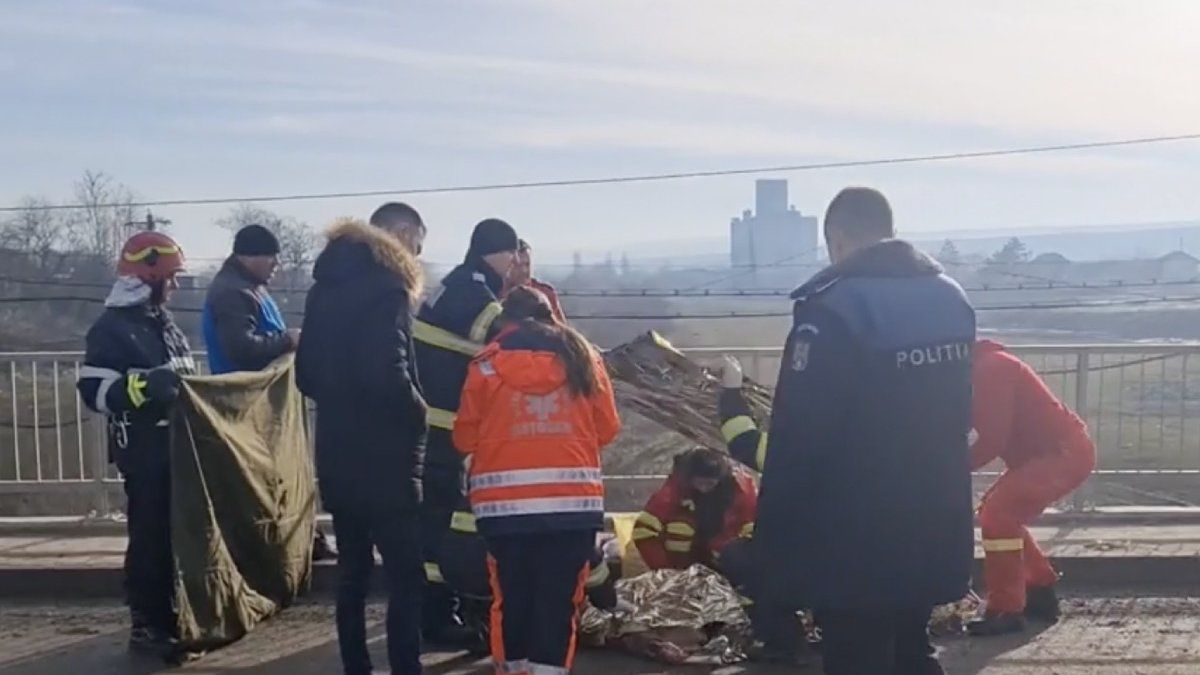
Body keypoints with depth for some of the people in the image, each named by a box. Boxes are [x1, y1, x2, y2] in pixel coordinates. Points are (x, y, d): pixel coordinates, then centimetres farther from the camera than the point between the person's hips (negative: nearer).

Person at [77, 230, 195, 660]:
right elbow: (93, 390, -19)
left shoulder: (163, 323, 15)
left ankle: (168, 615, 26)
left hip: (176, 446, 9)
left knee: (178, 534, 14)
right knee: (150, 538, -5)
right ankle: (146, 626, 4)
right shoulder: (112, 328, -12)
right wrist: (143, 385, -31)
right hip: (144, 454, -8)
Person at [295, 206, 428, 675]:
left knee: (352, 569, 14)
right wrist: (419, 413, -8)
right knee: (405, 574, -3)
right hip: (383, 455, -8)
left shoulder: (325, 284, 14)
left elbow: (306, 372, 15)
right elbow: (387, 372, -23)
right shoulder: (386, 285, -12)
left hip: (336, 452, 8)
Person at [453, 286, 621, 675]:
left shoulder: (488, 365, 1)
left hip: (506, 504, 0)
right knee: (559, 599, 3)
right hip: (573, 502, 1)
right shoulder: (583, 359, 6)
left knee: (511, 596, 12)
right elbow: (607, 429, 10)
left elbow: (464, 438, 4)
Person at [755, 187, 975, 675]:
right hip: (932, 533, 8)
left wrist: (778, 546, -12)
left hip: (854, 547, -8)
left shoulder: (832, 309, -18)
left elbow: (798, 439, -20)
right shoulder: (951, 297, 7)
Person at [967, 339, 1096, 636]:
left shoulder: (990, 369, -20)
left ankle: (1006, 611, -13)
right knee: (1004, 514, 17)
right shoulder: (982, 370, 12)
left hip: (1065, 452, -11)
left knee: (997, 515, -18)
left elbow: (992, 439, -25)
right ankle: (1041, 593, 25)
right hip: (1049, 451, 11)